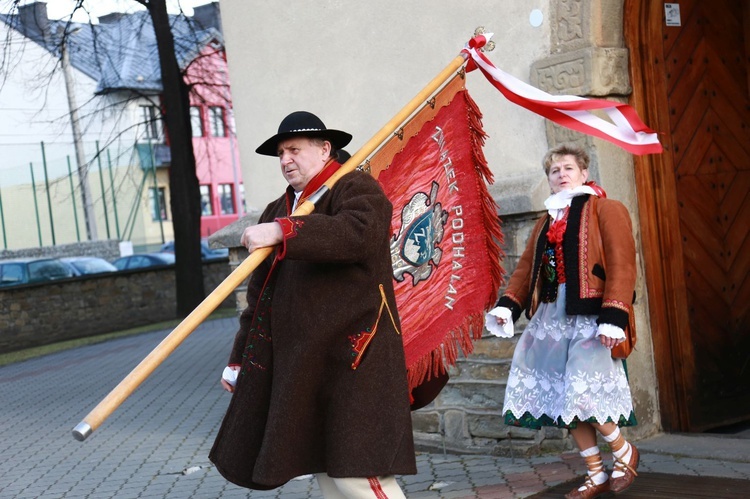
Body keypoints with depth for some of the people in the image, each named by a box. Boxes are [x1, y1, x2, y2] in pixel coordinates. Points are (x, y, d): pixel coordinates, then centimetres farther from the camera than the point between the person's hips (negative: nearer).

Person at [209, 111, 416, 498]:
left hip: (351, 353, -8)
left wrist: (282, 232, -34)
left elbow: (357, 233, -29)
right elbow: (259, 293, 20)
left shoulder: (356, 189, -5)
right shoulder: (278, 210, 17)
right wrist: (240, 361, 18)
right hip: (299, 362, 8)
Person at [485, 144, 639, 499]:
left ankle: (624, 452, 12)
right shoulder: (545, 222, 20)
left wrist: (614, 316, -19)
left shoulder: (605, 210, 0)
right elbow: (527, 267, 17)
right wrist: (507, 305, 1)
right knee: (564, 399, 4)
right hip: (552, 316, 7)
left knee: (584, 394, -15)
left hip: (590, 315, -7)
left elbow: (622, 265, -9)